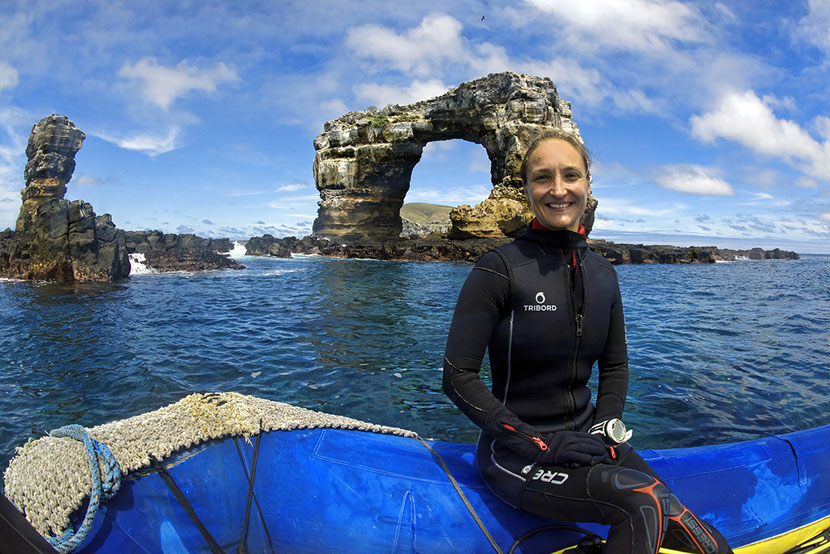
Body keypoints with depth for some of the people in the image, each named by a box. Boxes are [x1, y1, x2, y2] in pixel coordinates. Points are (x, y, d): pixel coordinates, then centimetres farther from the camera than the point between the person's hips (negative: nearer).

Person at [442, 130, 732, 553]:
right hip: (516, 453, -5)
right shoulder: (500, 269, -13)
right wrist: (537, 442, -19)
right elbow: (458, 377, -15)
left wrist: (605, 426, -2)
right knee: (645, 502, -25)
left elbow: (614, 366, 15)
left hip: (583, 439, 5)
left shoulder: (602, 275, 5)